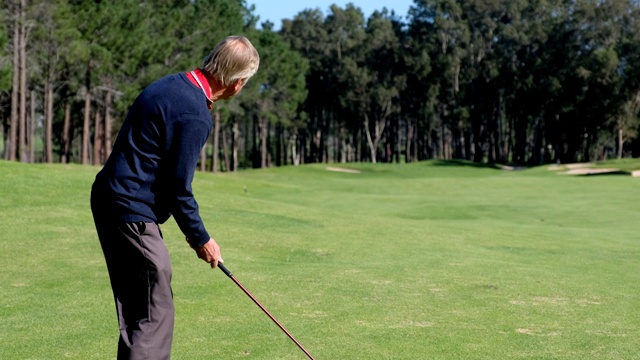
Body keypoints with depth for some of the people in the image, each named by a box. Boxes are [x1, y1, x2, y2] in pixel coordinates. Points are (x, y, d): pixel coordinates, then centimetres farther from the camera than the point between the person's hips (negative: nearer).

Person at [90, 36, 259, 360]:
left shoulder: (170, 85, 10)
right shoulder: (195, 115, -19)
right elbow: (178, 187, -17)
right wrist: (201, 239, -2)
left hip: (109, 200, 10)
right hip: (133, 214, -10)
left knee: (135, 310, 17)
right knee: (154, 315, -5)